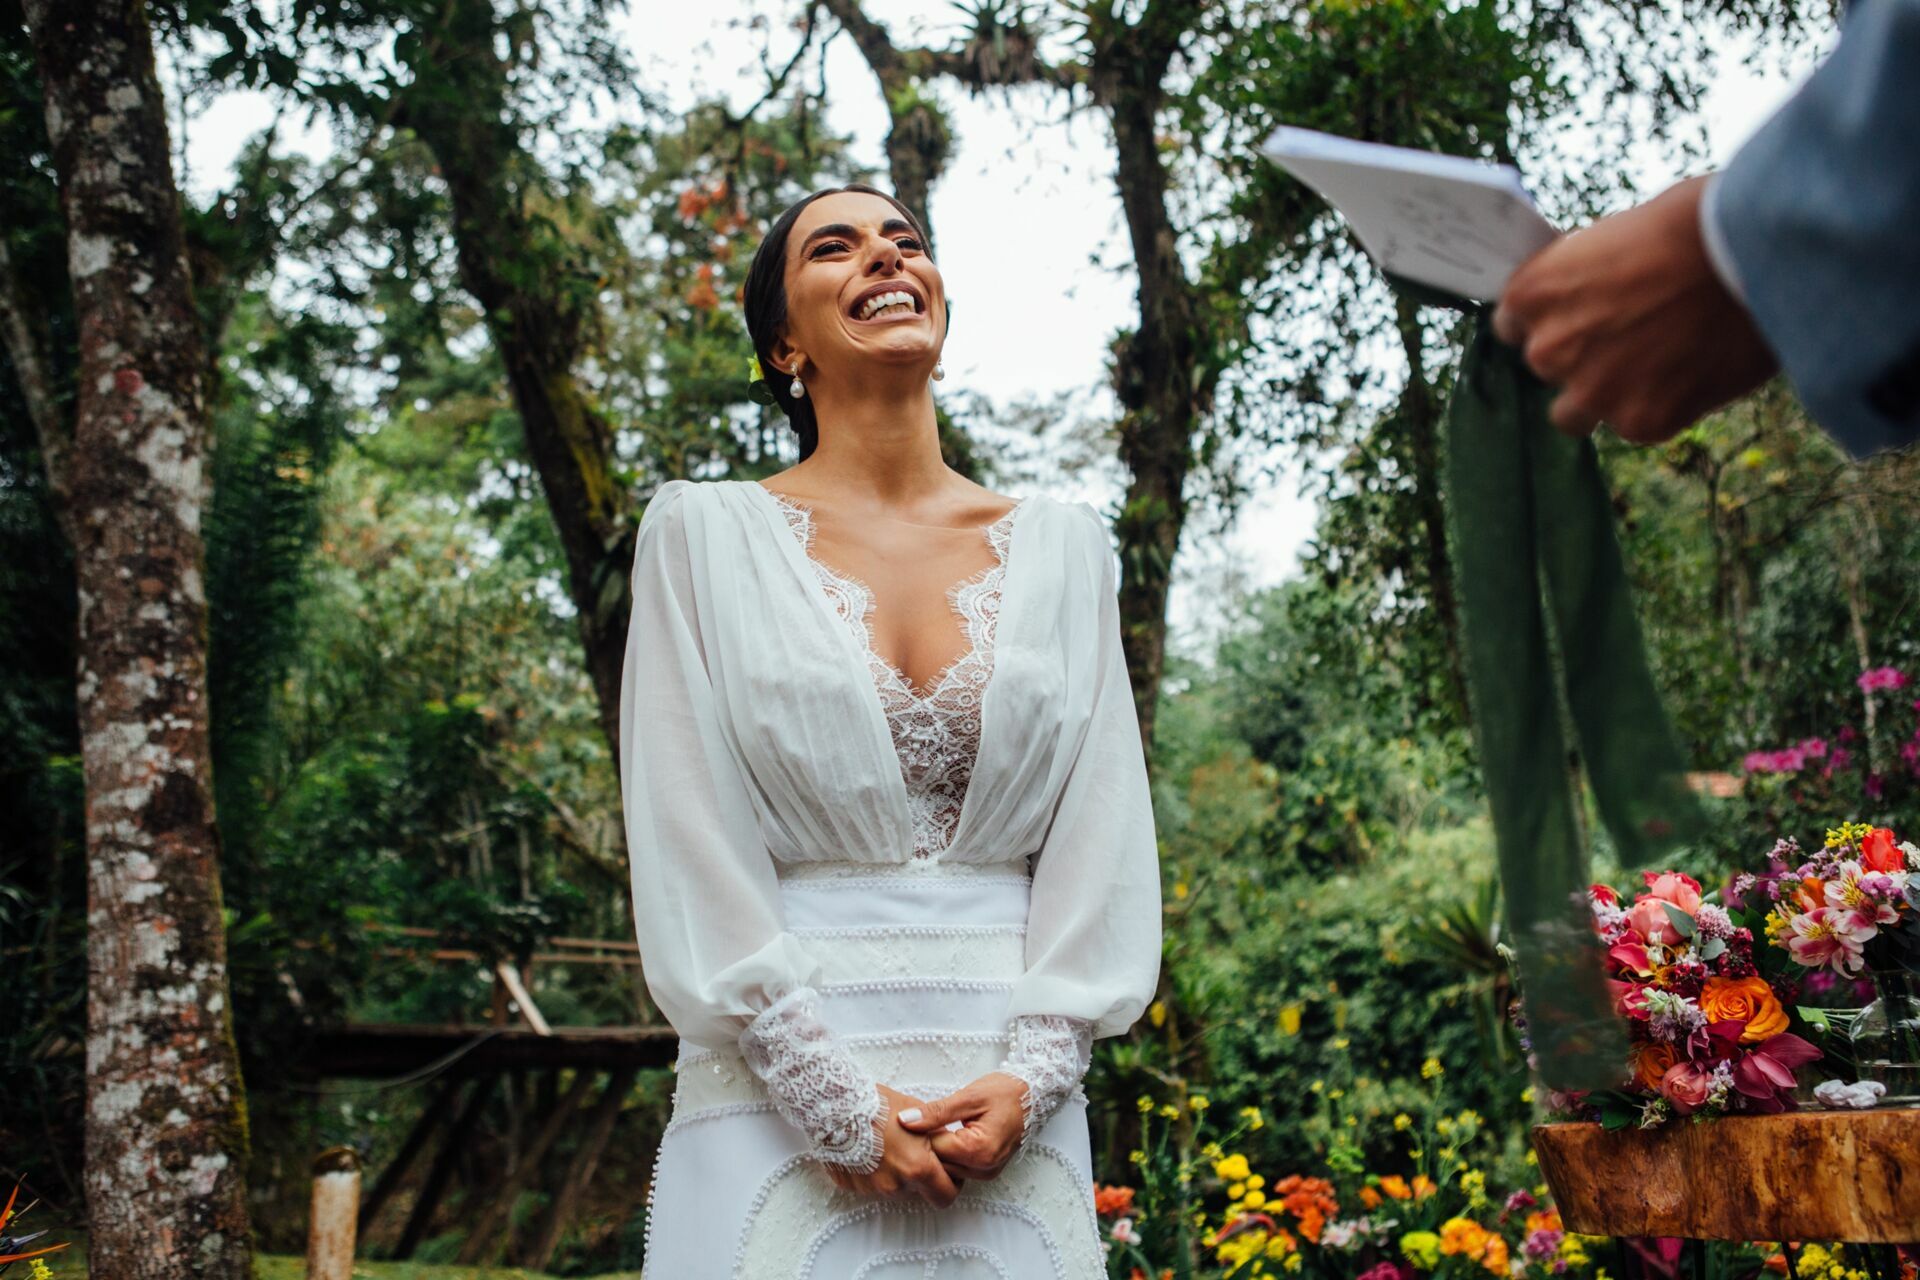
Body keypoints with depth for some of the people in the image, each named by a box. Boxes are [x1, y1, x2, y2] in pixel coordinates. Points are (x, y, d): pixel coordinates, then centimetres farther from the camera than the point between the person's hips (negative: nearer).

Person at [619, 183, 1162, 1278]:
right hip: (777, 1083, -2)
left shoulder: (1062, 546, 8)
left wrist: (1032, 1075, -7)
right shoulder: (706, 533, 1)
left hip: (1011, 1100, 2)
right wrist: (833, 1099, -10)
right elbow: (691, 847, -5)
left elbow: (1104, 829, 4)